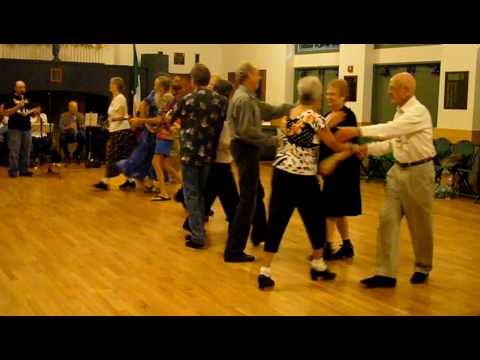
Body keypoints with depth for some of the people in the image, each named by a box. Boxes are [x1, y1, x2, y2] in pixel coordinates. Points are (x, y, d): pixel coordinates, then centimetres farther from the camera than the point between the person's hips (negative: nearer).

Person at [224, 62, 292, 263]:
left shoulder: (248, 98, 15)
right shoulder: (244, 99, -18)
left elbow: (270, 111, 14)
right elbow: (246, 130, -25)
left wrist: (293, 107, 8)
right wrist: (272, 141, -19)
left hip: (247, 148, 11)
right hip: (246, 149, -11)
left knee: (257, 193, 24)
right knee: (248, 198, -8)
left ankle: (259, 234, 42)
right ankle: (233, 251, -5)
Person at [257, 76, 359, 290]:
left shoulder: (291, 114, 8)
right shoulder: (316, 119, -10)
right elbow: (336, 147, -1)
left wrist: (328, 123, 21)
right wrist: (353, 148, 17)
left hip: (281, 173, 6)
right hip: (303, 178, -6)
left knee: (276, 222, 5)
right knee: (315, 221, 16)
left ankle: (265, 272, 1)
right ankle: (318, 265, 32)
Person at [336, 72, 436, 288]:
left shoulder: (419, 112, -18)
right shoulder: (400, 113, 8)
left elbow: (392, 129, -31)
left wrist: (358, 131, -35)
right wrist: (369, 149, -2)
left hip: (418, 172, -7)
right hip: (398, 170, 7)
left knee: (420, 224, 8)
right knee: (388, 219, 0)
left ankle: (422, 268, 30)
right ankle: (386, 273, 3)